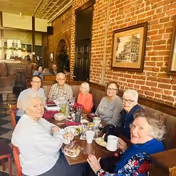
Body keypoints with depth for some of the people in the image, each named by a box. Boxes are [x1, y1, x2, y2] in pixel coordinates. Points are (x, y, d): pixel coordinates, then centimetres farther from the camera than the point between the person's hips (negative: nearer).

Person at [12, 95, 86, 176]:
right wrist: (58, 133, -11)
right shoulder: (31, 128, -33)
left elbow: (51, 127, 7)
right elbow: (54, 146, -31)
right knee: (79, 167, 5)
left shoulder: (36, 118, -3)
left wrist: (63, 135, -12)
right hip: (40, 169, -9)